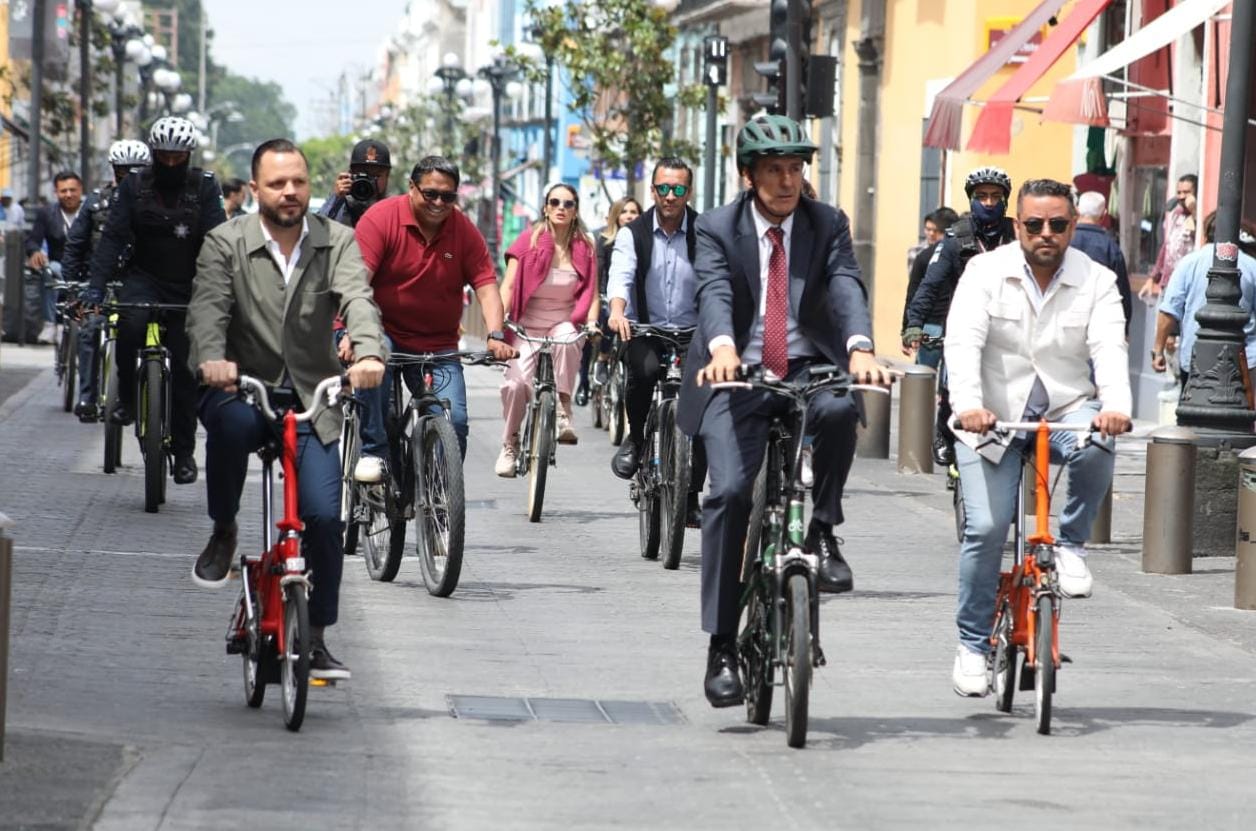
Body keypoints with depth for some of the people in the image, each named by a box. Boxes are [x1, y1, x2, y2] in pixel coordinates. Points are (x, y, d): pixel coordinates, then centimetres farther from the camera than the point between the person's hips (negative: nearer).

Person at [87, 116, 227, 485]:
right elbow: (113, 236, -9)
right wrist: (97, 285, -22)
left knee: (185, 370, -1)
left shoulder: (204, 186, -5)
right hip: (144, 278, 0)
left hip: (188, 287, 0)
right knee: (131, 324, -32)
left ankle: (184, 451, 9)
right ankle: (126, 397, -11)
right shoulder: (134, 187, -2)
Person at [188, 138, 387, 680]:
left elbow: (357, 298, -15)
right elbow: (208, 306, -16)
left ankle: (315, 639, 6)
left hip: (310, 399, 2)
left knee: (324, 516, -11)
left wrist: (369, 352, -37)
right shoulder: (225, 244, -1)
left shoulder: (335, 241, 2)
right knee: (231, 420, -38)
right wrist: (212, 358, -39)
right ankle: (223, 533, -12)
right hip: (241, 388, -1)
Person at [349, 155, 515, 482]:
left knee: (454, 420, -13)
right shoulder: (381, 218, -11)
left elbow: (486, 286, -6)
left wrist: (495, 336, -24)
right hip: (384, 332, -2)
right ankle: (373, 452, -24)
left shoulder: (464, 231, -1)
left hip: (437, 345, 2)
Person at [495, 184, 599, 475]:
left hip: (565, 324, 1)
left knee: (566, 338, -37)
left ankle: (562, 412, -25)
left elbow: (591, 293, 4)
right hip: (527, 327, -1)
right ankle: (510, 444, 3)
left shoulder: (584, 248, 3)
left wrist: (592, 323, -14)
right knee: (515, 383, -23)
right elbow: (508, 286, -5)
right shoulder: (529, 241, -3)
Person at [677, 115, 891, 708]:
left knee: (840, 408, -34)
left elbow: (847, 286, -12)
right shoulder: (717, 229, 0)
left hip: (807, 368, 1)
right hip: (738, 375, -1)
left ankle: (821, 531, -10)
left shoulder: (827, 225, 4)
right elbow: (714, 292, -18)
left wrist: (859, 348, -33)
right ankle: (721, 647, -11)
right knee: (729, 492, -17)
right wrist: (721, 348, -40)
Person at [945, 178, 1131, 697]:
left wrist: (1115, 407, -37)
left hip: (1067, 411, 1)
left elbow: (1109, 349, -17)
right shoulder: (986, 272, -5)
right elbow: (963, 342, -18)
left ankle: (1072, 544, -9)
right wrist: (968, 405, -37)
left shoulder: (1096, 281, -2)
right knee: (986, 528, -13)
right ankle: (972, 644, 4)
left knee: (1096, 443, -34)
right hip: (992, 417, -1)